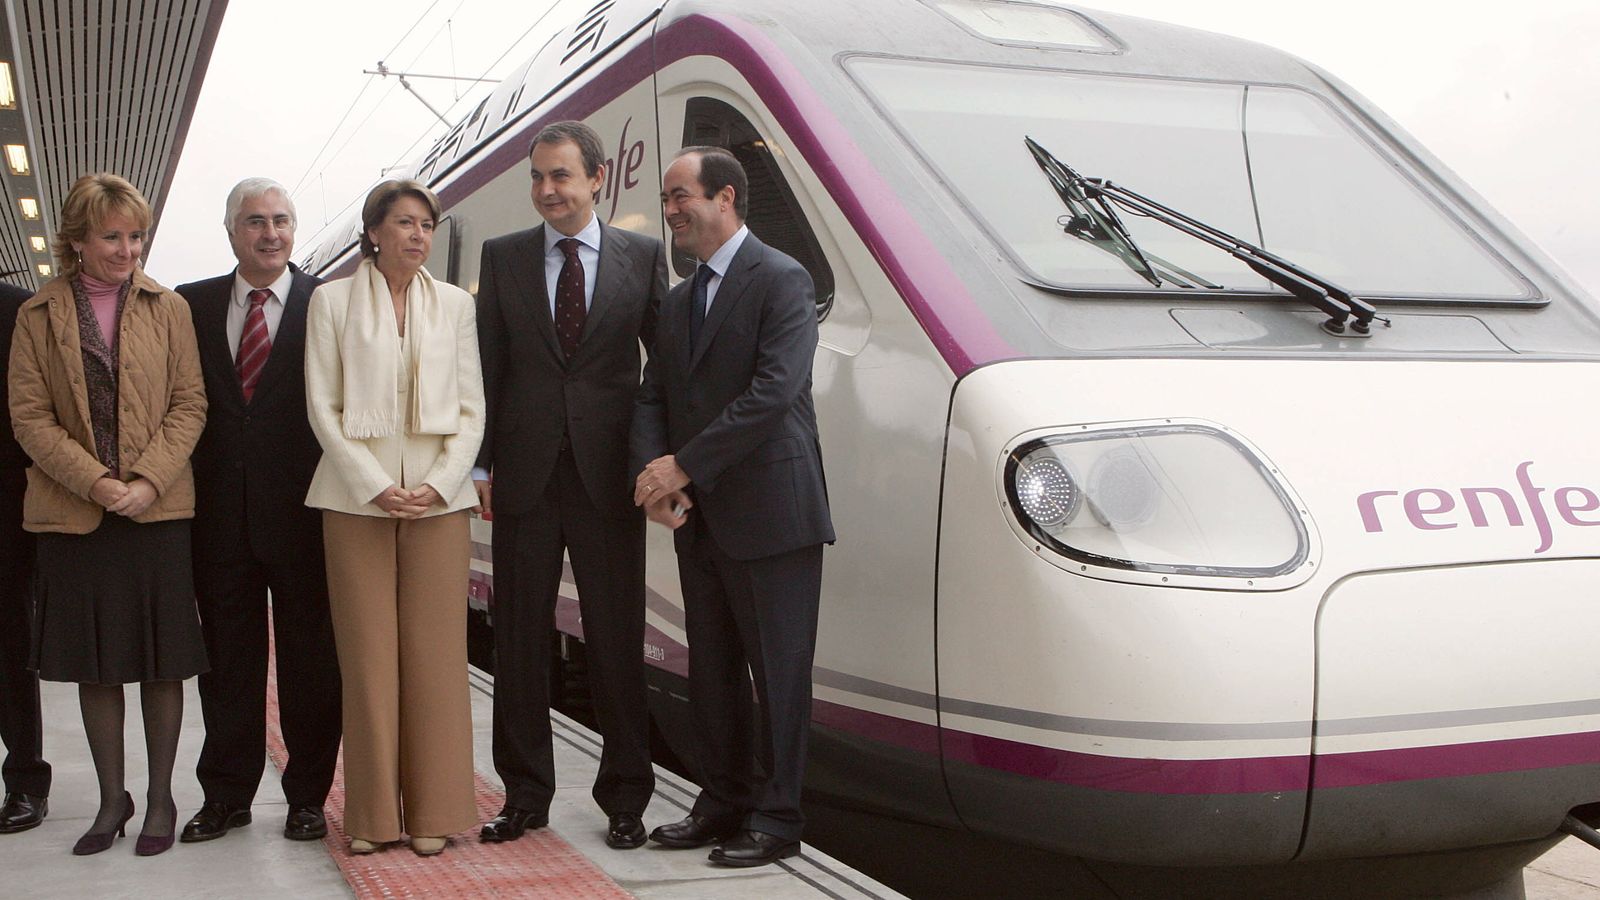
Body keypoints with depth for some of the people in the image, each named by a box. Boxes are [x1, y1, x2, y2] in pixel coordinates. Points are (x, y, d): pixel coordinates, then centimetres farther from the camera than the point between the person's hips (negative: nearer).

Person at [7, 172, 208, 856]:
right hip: (73, 513, 1)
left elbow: (189, 405, 2)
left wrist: (148, 480, -12)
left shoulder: (168, 309, 6)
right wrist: (96, 483, -12)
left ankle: (160, 799, 15)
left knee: (162, 662, 3)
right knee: (93, 664, 7)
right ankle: (111, 799, 20)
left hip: (158, 510, 0)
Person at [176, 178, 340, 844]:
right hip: (219, 509, 3)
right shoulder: (192, 306, 10)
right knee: (227, 656, 10)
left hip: (301, 508, -3)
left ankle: (307, 795, 17)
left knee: (310, 656, 5)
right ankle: (226, 795, 22)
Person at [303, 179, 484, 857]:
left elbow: (471, 408, 8)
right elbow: (322, 406, 1)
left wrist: (440, 483, -7)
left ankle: (432, 811, 8)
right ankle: (373, 814, 9)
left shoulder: (455, 304, 11)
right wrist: (375, 486, -10)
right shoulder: (332, 300, 6)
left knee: (435, 653, 0)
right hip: (356, 495, -1)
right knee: (367, 653, 0)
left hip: (439, 496, 1)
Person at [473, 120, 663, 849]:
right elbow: (486, 368, 7)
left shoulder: (642, 256, 4)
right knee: (519, 638, 8)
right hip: (524, 478, 2)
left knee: (617, 639, 4)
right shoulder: (503, 257, 8)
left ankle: (625, 799, 16)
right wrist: (480, 464, 1)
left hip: (607, 477, -2)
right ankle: (525, 795, 20)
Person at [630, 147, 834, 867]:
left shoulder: (781, 280, -8)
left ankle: (776, 818, 10)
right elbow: (652, 397, 13)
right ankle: (722, 803, 26)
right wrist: (653, 473, -7)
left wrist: (684, 466, -17)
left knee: (777, 671, 0)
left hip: (769, 513, -8)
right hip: (699, 518, 8)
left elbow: (774, 390, -18)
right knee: (711, 670, 14)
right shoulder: (680, 301, 18)